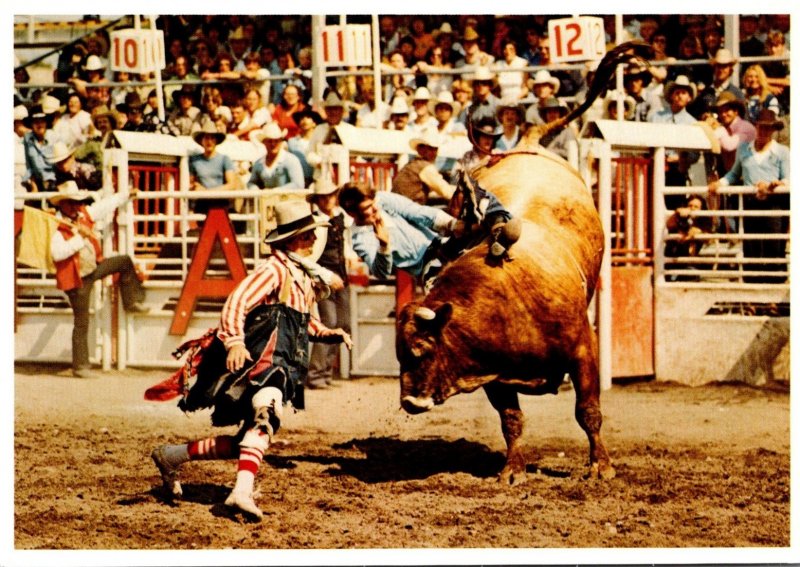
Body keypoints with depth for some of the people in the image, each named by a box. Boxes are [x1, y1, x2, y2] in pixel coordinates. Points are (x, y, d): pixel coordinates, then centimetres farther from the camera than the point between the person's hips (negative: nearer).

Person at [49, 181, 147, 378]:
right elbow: (58, 253, -37)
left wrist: (127, 196, 21)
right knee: (81, 324, -2)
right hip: (78, 280, -8)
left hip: (93, 268, 8)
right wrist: (79, 237, -32)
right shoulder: (57, 227, -23)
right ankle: (80, 367, 6)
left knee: (125, 262, 14)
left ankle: (132, 302, 29)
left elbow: (105, 206, 14)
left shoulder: (84, 215, 0)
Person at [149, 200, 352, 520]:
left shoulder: (302, 275, 23)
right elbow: (237, 302, -19)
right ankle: (243, 491, -46)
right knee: (267, 414, -34)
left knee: (247, 442, 6)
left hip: (285, 367, 9)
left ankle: (171, 456, 17)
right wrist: (234, 342, -33)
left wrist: (330, 334, 16)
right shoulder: (274, 269, -6)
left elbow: (304, 322, 34)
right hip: (261, 359, -9)